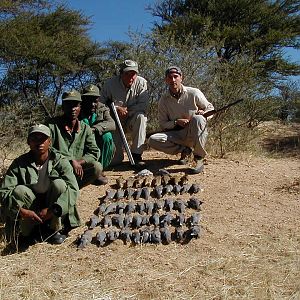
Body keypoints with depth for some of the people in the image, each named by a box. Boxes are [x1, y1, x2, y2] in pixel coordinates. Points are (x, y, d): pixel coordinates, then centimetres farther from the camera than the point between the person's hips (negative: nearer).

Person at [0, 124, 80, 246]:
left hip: (54, 211, 0)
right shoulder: (20, 163, -11)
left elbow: (73, 190, -22)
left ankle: (53, 229, -11)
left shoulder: (60, 161, -13)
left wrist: (53, 210, -34)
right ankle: (26, 230, -6)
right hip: (29, 213, 0)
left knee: (59, 184, -27)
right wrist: (22, 211, -33)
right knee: (19, 190, -28)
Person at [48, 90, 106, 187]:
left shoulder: (85, 129, 7)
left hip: (78, 169, 4)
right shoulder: (52, 125, -5)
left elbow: (94, 152, 1)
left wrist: (78, 162, -18)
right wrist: (71, 161, -20)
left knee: (97, 167, -24)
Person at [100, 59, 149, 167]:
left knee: (140, 116, -36)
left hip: (132, 121, 1)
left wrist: (126, 110, -23)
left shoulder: (141, 83, -11)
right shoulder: (110, 84, -12)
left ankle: (136, 154, -25)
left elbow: (143, 105, -15)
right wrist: (117, 109, -25)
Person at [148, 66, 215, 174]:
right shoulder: (163, 100, 2)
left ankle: (199, 159, -23)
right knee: (153, 140, -22)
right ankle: (184, 150, -2)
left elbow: (210, 108, 7)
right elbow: (163, 124, 2)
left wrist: (203, 113, -17)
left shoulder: (194, 93, -3)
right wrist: (176, 122, -17)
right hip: (177, 135, 2)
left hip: (196, 134, -2)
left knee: (197, 119, -36)